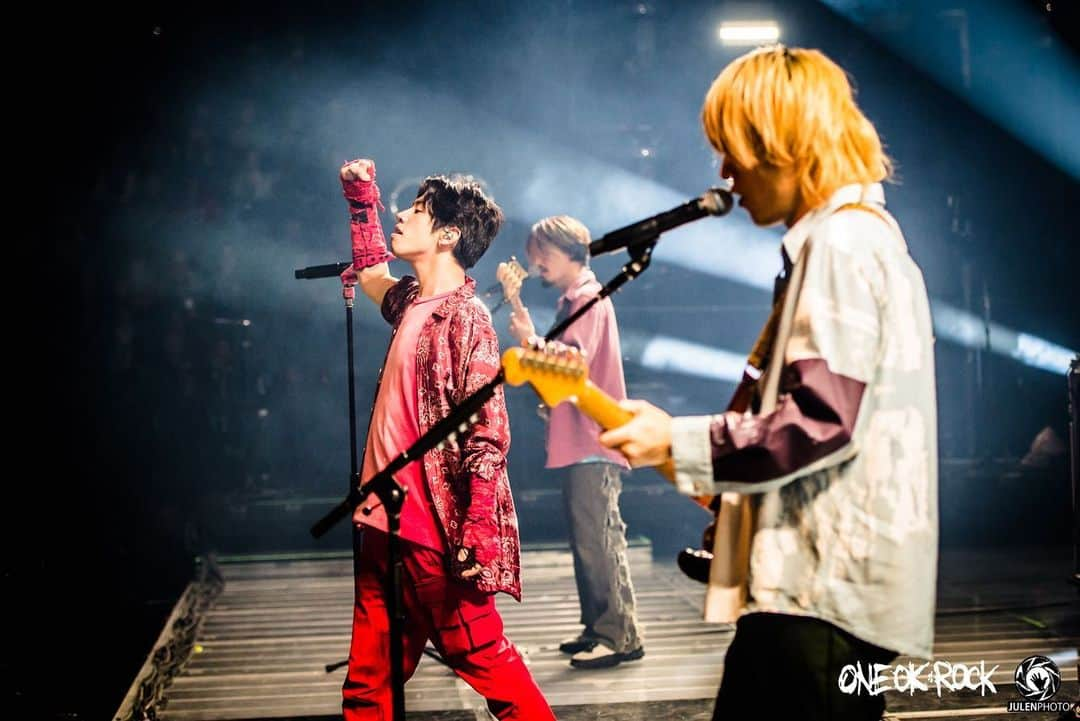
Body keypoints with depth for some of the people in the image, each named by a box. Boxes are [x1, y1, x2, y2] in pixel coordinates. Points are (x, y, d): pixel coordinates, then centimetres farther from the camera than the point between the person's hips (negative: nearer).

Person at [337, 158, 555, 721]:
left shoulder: (464, 317, -13)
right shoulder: (412, 301, 11)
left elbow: (487, 436, -18)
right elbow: (370, 271, 37)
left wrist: (478, 537, -24)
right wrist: (361, 195, 31)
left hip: (435, 533, -8)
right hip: (385, 526, 8)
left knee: (483, 660, 1)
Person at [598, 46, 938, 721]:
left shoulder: (840, 243, -14)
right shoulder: (867, 235, 19)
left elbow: (822, 421, -21)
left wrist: (678, 443, -15)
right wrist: (728, 471, 20)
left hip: (825, 588, -11)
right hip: (835, 578, 11)